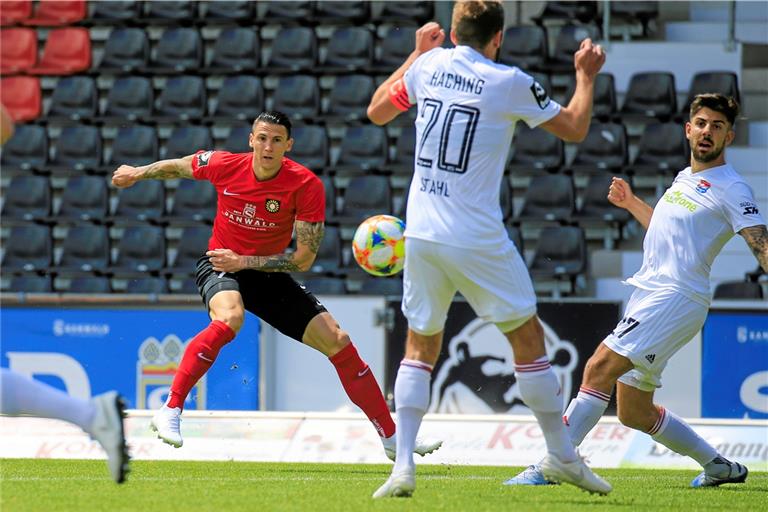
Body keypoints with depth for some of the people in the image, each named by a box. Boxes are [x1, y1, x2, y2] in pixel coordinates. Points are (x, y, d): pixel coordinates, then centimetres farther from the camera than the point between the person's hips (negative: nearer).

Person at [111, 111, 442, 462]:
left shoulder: (306, 186, -19)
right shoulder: (224, 166, -15)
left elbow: (303, 259, -18)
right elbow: (177, 167, 8)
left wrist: (243, 261, -24)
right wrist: (137, 173, 24)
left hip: (268, 275, 2)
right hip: (219, 266, -2)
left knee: (338, 341, -5)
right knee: (229, 318, -37)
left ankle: (392, 437, 7)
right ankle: (169, 411, -34)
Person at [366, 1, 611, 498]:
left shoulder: (429, 65, 6)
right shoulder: (509, 83, -6)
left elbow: (377, 111, 25)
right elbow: (575, 129, 7)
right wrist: (587, 76, 23)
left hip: (422, 234, 4)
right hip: (477, 239, -4)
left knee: (420, 348, 13)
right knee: (528, 338, 11)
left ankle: (403, 466, -1)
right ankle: (562, 456, 17)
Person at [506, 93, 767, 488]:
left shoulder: (731, 189, -5)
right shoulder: (685, 178, 21)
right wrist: (631, 203, 35)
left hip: (675, 297, -9)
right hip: (648, 293, 9)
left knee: (600, 368, -22)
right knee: (635, 414, 12)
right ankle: (719, 466, 26)